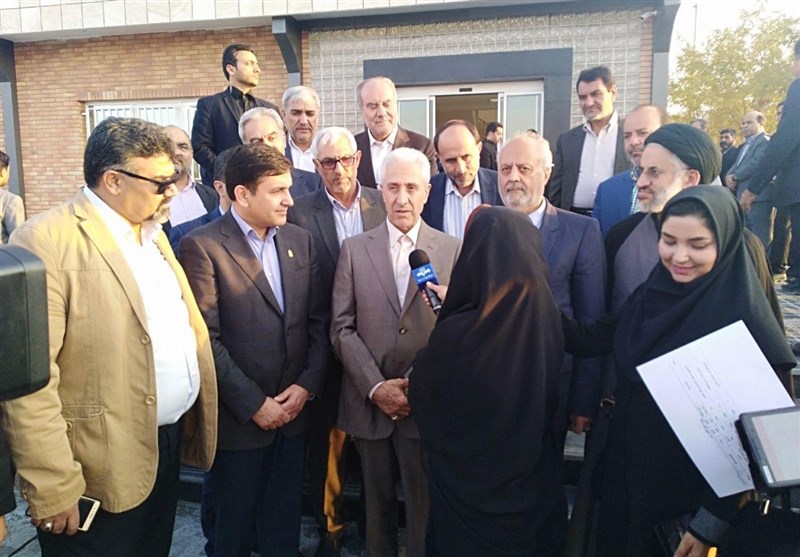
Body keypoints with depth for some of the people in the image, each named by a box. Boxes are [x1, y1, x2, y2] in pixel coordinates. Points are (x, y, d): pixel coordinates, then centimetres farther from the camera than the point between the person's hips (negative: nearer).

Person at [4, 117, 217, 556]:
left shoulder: (152, 233, 9)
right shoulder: (47, 240, -18)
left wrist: (192, 421, 11)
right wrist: (52, 490, -19)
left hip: (168, 446, 8)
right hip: (102, 472, -7)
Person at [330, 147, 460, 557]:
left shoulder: (453, 250, 0)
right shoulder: (354, 249, 2)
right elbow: (342, 327, -2)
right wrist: (376, 386, -10)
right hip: (369, 401, 1)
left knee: (425, 505, 10)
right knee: (378, 503, 17)